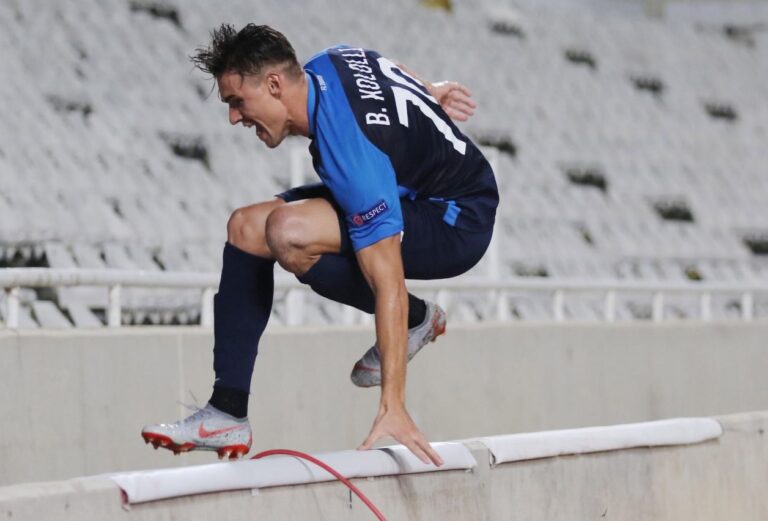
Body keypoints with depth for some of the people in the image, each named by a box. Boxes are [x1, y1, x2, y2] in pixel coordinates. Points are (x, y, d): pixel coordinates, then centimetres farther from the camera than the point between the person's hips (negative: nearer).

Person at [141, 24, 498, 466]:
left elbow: (388, 283, -34)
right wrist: (427, 91, 34)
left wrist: (393, 408, -36)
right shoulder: (327, 64, -10)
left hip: (457, 226, -10)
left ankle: (416, 319, -6)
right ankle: (227, 413, -1)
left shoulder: (350, 148, -33)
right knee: (247, 229, 1)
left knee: (289, 234, -32)